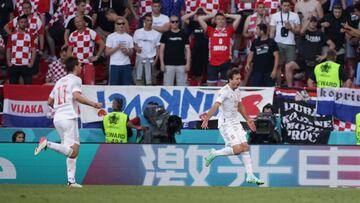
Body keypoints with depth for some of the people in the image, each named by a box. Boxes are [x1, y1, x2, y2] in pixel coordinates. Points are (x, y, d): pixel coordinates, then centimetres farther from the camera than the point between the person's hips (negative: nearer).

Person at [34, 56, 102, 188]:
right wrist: (93, 104, -14)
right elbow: (77, 96, -18)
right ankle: (47, 144, -27)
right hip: (69, 118, -8)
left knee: (72, 152, 11)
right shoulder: (75, 79, -1)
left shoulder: (59, 82, 21)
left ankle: (71, 180, 4)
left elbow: (50, 101, 23)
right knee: (72, 152, -13)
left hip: (57, 119, 8)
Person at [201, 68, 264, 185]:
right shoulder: (224, 91, -15)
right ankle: (214, 154, 5)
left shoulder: (237, 91, 10)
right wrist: (206, 119, -39)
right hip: (225, 124, -8)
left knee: (245, 147, 0)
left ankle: (250, 176, 3)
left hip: (236, 123, 8)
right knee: (237, 149, -16)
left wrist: (248, 120, 34)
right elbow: (215, 106, -27)